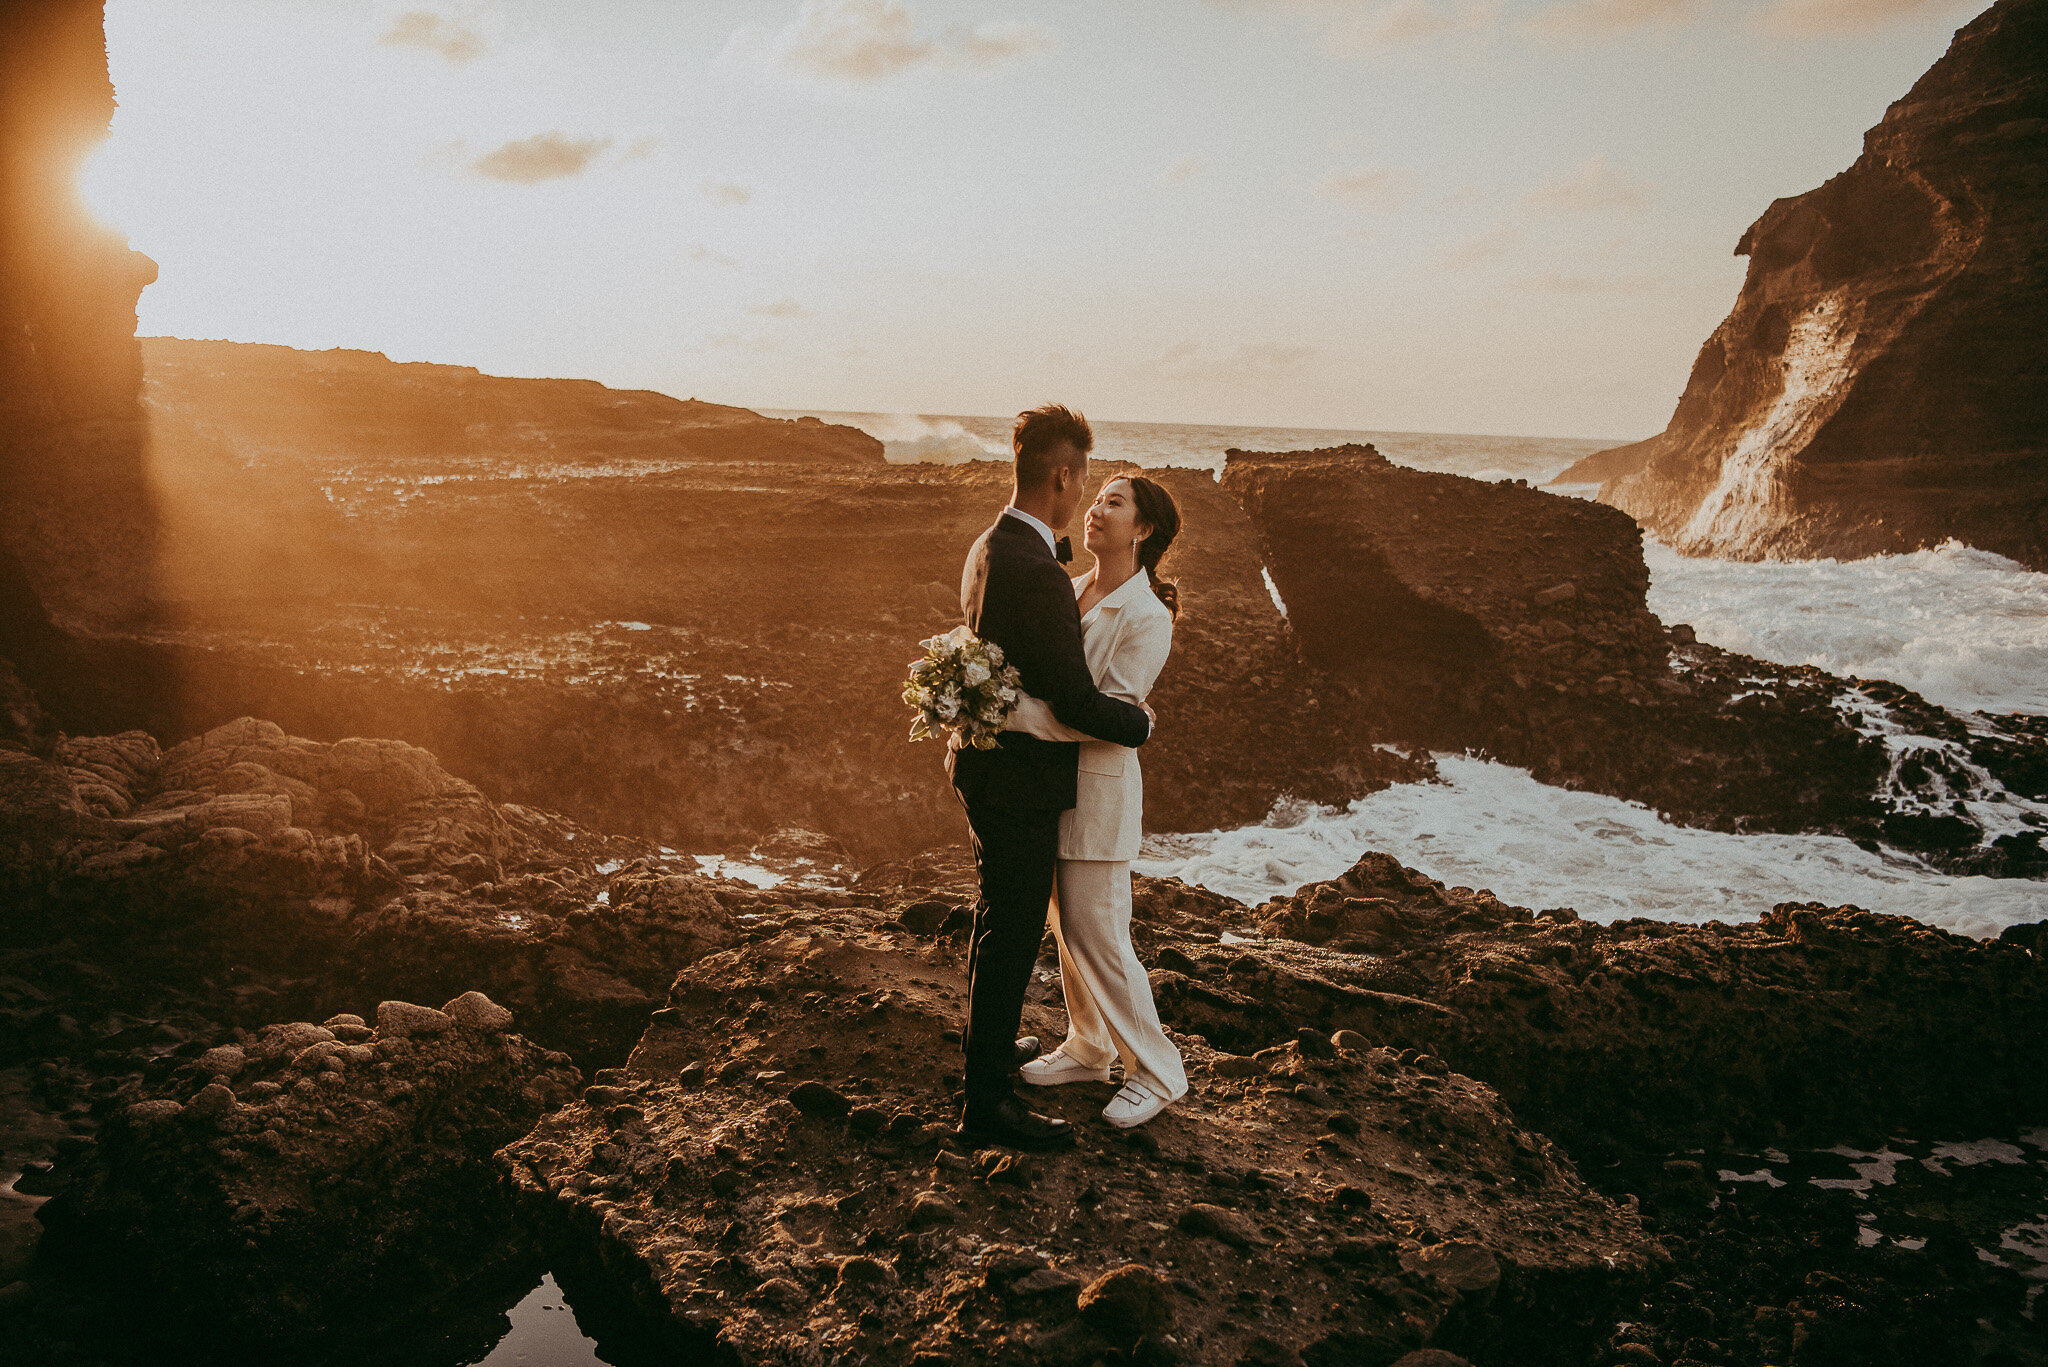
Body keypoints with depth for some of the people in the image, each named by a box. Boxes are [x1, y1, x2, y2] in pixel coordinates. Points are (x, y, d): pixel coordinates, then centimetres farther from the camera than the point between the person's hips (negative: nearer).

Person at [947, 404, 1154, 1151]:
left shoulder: (988, 549, 3)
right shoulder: (1039, 577, -28)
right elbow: (1080, 704, -26)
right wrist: (1142, 720, -7)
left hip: (989, 762, 10)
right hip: (1020, 781, -10)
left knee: (997, 917, 27)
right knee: (1012, 935, 1)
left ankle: (986, 1036, 48)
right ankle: (986, 1102, 12)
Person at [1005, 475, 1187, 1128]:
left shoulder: (1147, 617, -15)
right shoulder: (1069, 592, 8)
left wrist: (1016, 715, -28)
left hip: (1099, 785, -7)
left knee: (1099, 936, -1)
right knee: (1067, 926, 17)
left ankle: (1155, 1070, 16)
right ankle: (1088, 1049, 34)